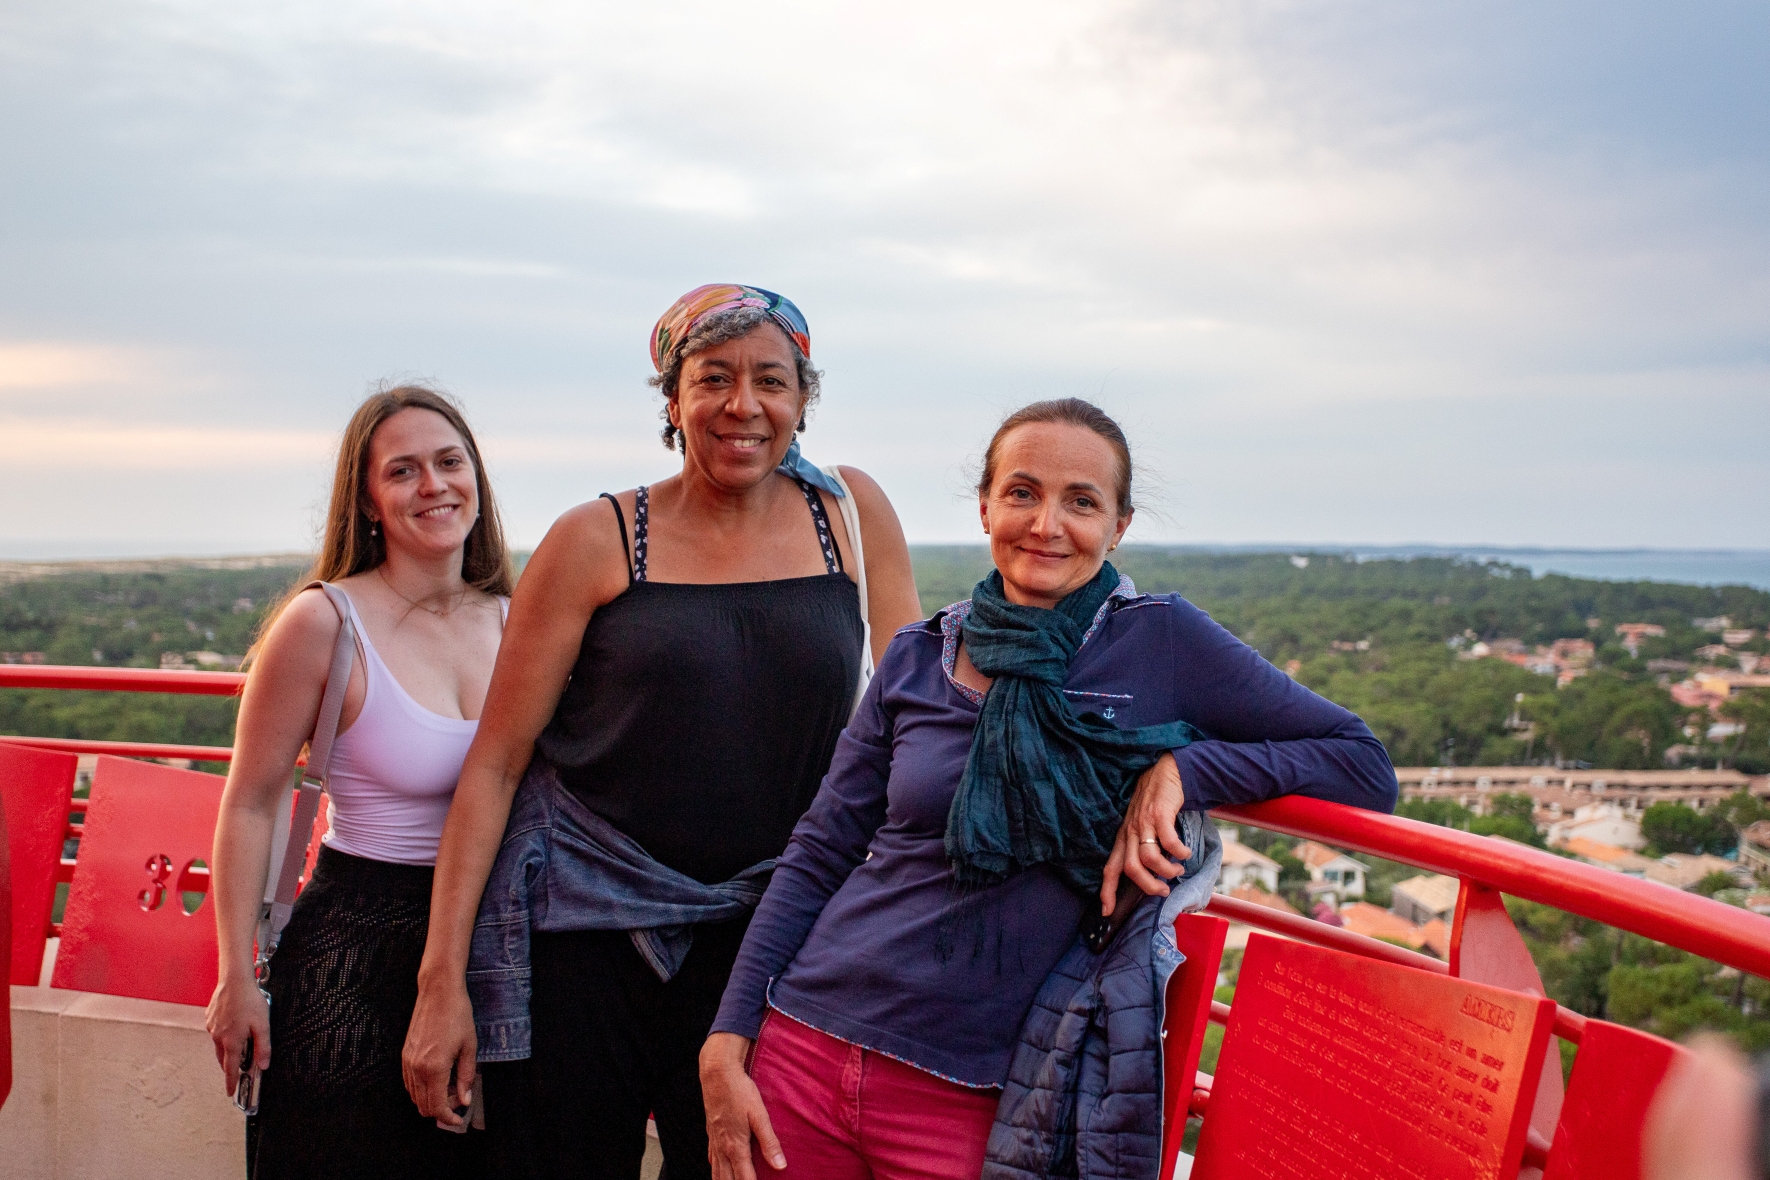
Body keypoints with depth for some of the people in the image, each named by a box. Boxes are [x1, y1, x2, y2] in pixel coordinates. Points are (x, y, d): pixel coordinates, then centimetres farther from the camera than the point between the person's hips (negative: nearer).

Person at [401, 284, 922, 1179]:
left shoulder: (852, 514, 3)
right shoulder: (598, 541, -3)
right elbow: (495, 765, -2)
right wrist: (443, 980, -6)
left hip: (762, 937, 2)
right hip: (580, 929, -1)